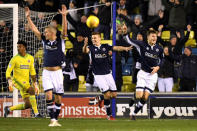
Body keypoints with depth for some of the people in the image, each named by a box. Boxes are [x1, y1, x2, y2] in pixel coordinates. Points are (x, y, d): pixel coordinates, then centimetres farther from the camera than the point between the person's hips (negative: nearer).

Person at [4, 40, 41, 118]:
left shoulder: (30, 58, 9)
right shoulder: (15, 59, -6)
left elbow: (32, 72, 16)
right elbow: (8, 72, -6)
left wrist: (35, 84, 11)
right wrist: (10, 82, -23)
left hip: (26, 82, 6)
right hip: (17, 81, -6)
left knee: (27, 105, -1)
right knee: (31, 90, -30)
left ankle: (9, 109, 22)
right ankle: (36, 114, -29)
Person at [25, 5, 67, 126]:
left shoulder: (60, 40, -1)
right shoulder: (45, 40, 9)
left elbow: (64, 30, -15)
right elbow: (34, 29, 11)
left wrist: (64, 16, -27)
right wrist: (28, 17, 9)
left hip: (57, 72, -2)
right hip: (47, 72, 2)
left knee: (58, 97, 2)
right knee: (49, 95, -11)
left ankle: (56, 119, 13)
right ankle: (52, 120, -12)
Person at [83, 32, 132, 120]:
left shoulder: (105, 47, 5)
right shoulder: (91, 48, 0)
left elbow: (116, 48, -7)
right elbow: (85, 51, -21)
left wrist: (125, 48, -27)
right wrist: (85, 45, -44)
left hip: (108, 74, 3)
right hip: (98, 75, -3)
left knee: (114, 95, 0)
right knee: (107, 94, -13)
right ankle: (109, 114, 1)